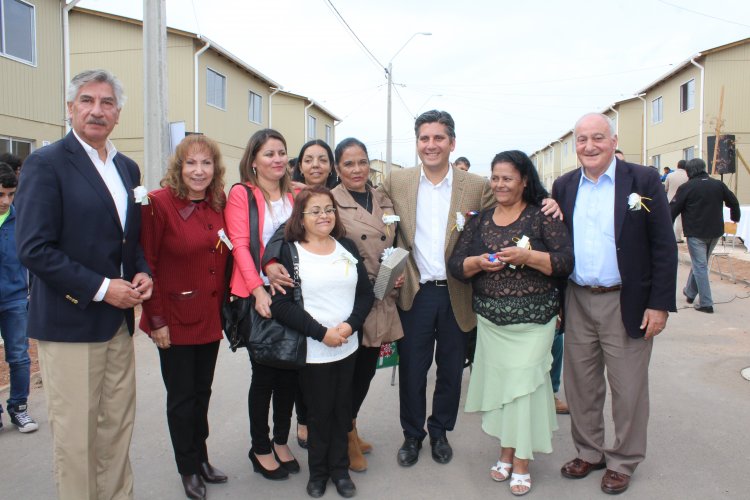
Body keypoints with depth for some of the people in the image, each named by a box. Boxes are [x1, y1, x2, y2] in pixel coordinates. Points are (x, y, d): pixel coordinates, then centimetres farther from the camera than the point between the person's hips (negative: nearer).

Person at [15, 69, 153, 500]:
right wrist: (101, 289, -18)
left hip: (119, 320, 6)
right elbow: (34, 249, -16)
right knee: (75, 433, 6)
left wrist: (142, 271, -1)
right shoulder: (46, 164, -9)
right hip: (69, 321, -6)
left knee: (118, 428, 15)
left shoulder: (128, 168, 11)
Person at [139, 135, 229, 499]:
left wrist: (224, 308, 4)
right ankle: (189, 469, 28)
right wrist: (156, 319, -14)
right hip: (175, 319, -5)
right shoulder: (159, 203, -13)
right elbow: (146, 264, -13)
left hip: (210, 318, 5)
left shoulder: (219, 205, 3)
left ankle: (201, 459, 36)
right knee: (181, 397, 9)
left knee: (202, 392, 18)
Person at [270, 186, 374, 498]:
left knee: (342, 409, 14)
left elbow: (366, 293, 6)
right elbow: (281, 305, -13)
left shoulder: (347, 247, 6)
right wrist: (321, 332, -17)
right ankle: (318, 470, 30)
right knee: (319, 411, 10)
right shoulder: (289, 253, -6)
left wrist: (350, 325, -11)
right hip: (313, 351, -3)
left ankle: (340, 468, 32)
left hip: (348, 346, 4)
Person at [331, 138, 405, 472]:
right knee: (348, 369, 5)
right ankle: (348, 439, 26)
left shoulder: (384, 202, 11)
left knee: (367, 369, 16)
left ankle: (350, 428, 38)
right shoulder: (330, 201, -7)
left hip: (380, 302, 6)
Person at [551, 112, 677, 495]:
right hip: (577, 302, 4)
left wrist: (660, 304, -11)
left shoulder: (643, 180, -6)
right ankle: (589, 452, 33)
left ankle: (623, 462, 28)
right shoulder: (564, 186, 6)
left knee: (628, 388, 9)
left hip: (626, 303, -3)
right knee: (580, 385, 14)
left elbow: (664, 246, -7)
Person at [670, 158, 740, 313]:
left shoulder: (686, 187, -11)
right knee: (700, 263, 20)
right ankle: (690, 292, 32)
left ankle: (706, 303, -4)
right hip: (715, 232, 5)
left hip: (696, 233, -5)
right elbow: (734, 202, 13)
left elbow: (673, 209, -11)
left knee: (700, 266, -1)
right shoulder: (718, 184, 4)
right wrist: (735, 218, 31)